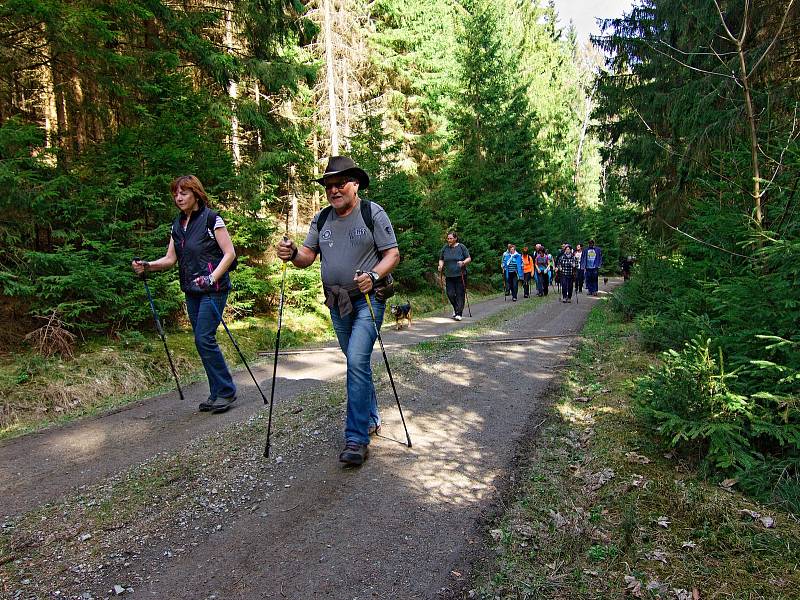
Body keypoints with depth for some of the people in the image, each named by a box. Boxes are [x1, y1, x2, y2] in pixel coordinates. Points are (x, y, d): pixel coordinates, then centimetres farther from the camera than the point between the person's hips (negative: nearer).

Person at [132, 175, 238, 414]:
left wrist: (212, 278, -21)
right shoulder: (177, 224, 13)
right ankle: (217, 393, 18)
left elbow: (230, 253, -10)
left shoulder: (211, 219, -7)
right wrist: (147, 266, -5)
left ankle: (226, 391, 1)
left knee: (204, 338, -12)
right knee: (201, 341, 8)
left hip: (213, 289, -7)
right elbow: (170, 259, 13)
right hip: (191, 291, 7)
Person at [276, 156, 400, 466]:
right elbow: (308, 256, 7)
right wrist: (292, 253, -15)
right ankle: (371, 418, 34)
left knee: (357, 361, -18)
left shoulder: (373, 213, -5)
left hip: (368, 300, -6)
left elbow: (392, 254, -7)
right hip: (337, 303, 6)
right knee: (357, 363, 16)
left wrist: (373, 275, -25)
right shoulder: (321, 219, 9)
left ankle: (356, 439, -13)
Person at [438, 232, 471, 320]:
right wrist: (441, 266, -5)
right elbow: (441, 259, 16)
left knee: (460, 294, -5)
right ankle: (456, 308, 27)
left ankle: (458, 313, 0)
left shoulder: (461, 247, -1)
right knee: (450, 294, 0)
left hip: (460, 275, -3)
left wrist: (463, 262, -18)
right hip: (449, 276, 3)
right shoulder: (445, 248, 7)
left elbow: (469, 259, 1)